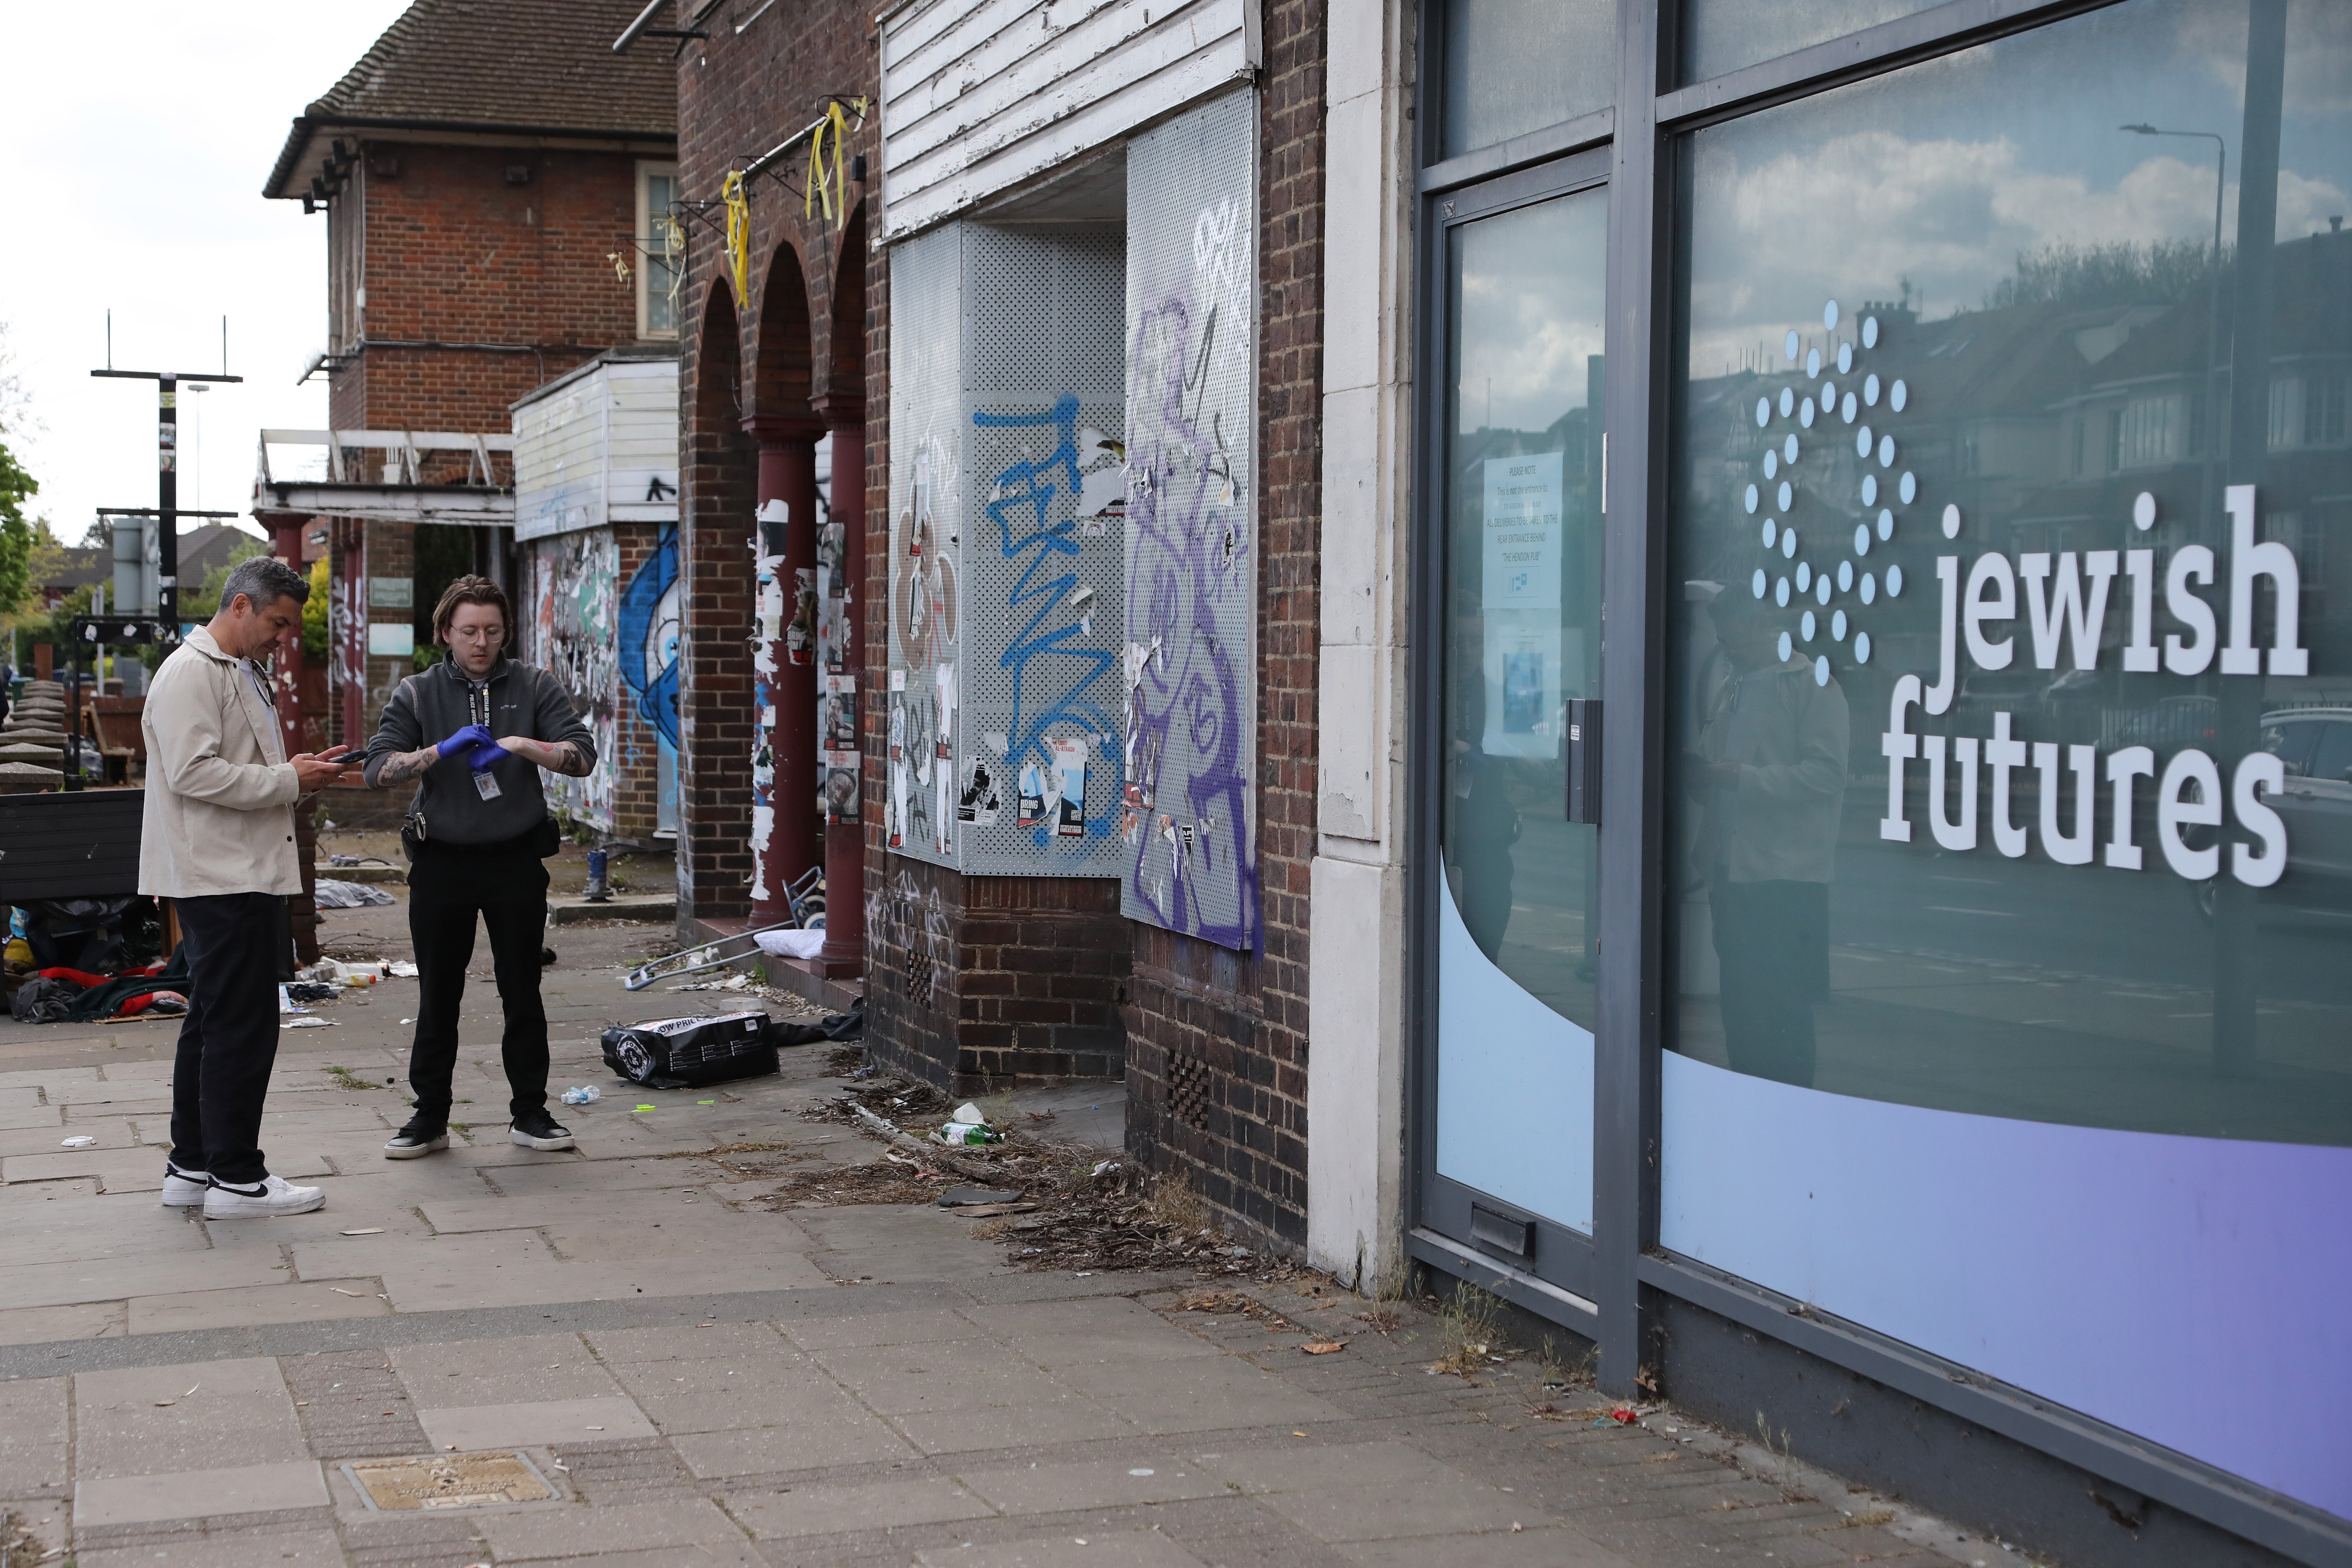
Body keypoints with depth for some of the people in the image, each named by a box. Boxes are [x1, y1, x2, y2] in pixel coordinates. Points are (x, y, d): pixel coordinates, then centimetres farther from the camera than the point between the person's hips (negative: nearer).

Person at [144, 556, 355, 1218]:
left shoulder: (243, 674, 21)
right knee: (241, 1026, -7)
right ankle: (235, 1177, -1)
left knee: (213, 1024, 15)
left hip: (246, 874, 11)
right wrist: (288, 781, -17)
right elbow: (193, 772, -21)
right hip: (220, 878, -11)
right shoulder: (190, 672, -12)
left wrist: (296, 772, 10)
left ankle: (191, 1168, 22)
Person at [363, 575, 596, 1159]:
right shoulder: (418, 695, 4)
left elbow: (582, 755, -7)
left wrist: (520, 745, -23)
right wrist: (443, 750, -22)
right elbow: (378, 768, -7)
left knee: (522, 994, 6)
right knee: (437, 997, 5)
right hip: (442, 864, 0)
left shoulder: (535, 689, 4)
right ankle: (430, 1117, 14)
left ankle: (530, 1112, 16)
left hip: (516, 862, 0)